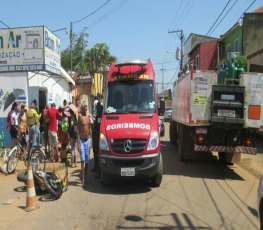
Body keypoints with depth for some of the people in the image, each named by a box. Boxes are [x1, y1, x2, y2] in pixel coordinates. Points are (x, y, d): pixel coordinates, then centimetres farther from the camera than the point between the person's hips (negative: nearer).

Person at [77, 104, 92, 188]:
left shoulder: (88, 116, 8)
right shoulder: (79, 116, -9)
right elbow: (78, 129, -10)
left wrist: (91, 139, 13)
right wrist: (78, 142, -14)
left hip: (87, 140, 5)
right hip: (82, 140, -5)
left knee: (87, 161, 10)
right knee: (82, 160, -10)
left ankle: (85, 177, 23)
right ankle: (83, 181, -9)